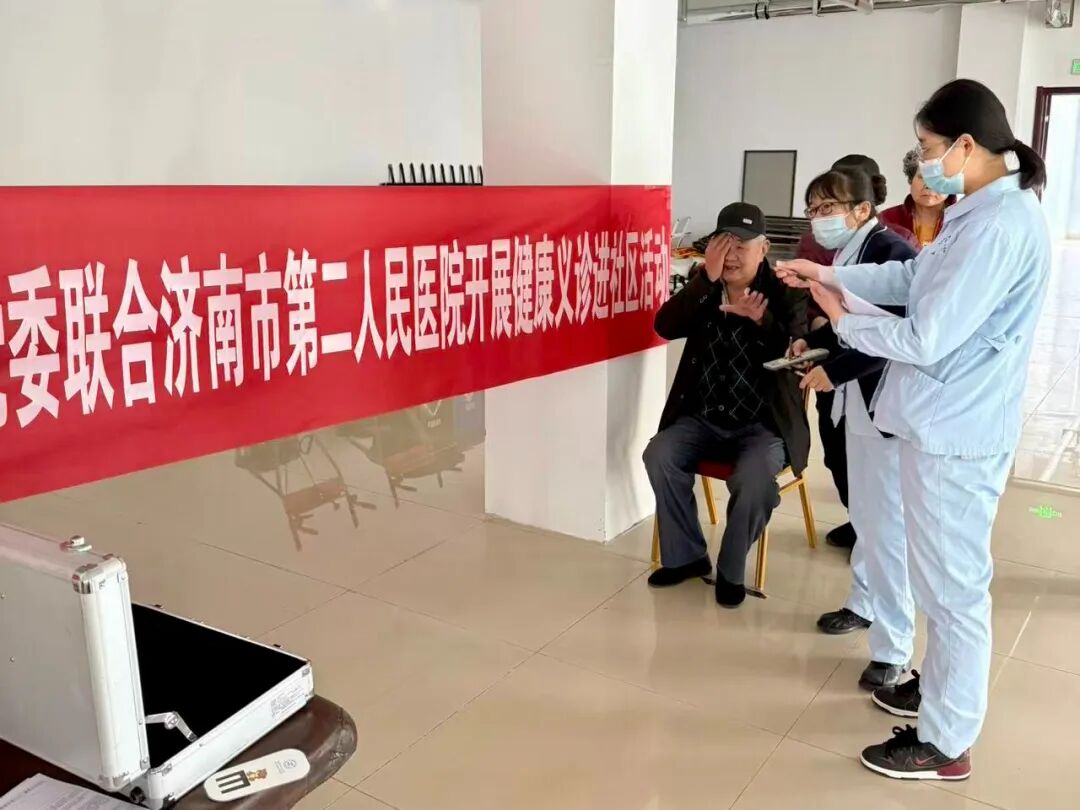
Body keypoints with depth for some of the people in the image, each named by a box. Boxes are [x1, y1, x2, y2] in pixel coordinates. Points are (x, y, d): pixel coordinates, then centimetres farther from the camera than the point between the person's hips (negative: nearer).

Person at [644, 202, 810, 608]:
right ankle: (686, 555, -2)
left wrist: (762, 320, -32)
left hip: (763, 425, -3)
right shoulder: (702, 283, 3)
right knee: (659, 455, -21)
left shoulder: (786, 293, -5)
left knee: (753, 480, -31)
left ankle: (731, 571, -5)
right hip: (702, 418, 4)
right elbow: (666, 327, -12)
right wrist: (707, 278, -21)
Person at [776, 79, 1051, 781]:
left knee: (953, 585, 2)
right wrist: (829, 274, 12)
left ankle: (946, 744, 18)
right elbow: (914, 277, 20)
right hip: (949, 424, 10)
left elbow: (925, 340, -23)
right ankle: (941, 688, 42)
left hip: (956, 434, -10)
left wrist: (842, 319, -7)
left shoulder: (997, 227, -23)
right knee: (944, 576, 23)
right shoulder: (987, 212, 11)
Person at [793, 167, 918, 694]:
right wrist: (814, 343, 5)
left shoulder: (892, 253, -18)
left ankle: (894, 648, 6)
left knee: (887, 528, -4)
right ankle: (865, 603, 39)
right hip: (857, 405, 9)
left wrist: (833, 370, -22)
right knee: (864, 517, 21)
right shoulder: (845, 255, 9)